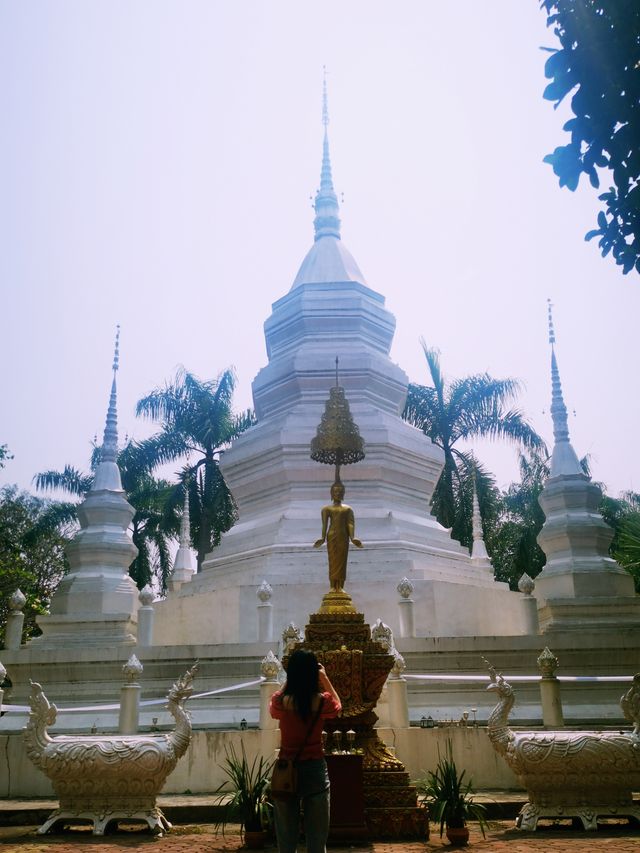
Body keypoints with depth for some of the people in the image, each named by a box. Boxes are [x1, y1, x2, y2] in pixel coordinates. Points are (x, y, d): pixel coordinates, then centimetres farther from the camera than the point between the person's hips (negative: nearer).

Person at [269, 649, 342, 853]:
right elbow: (338, 706, 13)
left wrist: (289, 680, 11)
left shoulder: (281, 701, -10)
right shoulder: (322, 701, -11)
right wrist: (325, 679, 12)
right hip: (315, 769, -1)